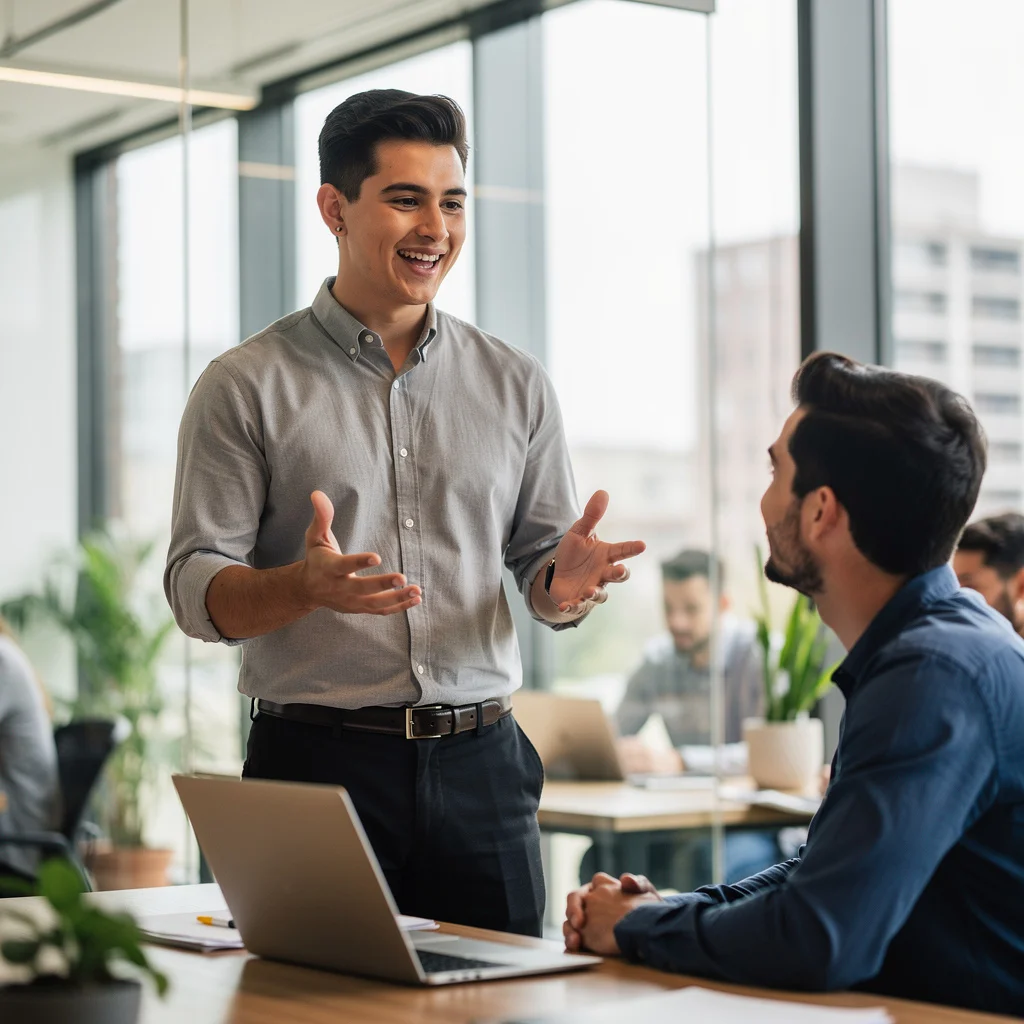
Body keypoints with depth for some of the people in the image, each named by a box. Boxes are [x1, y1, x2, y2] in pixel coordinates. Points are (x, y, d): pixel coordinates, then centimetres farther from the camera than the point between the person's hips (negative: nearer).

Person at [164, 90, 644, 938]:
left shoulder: (514, 383, 11)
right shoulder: (246, 386, 1)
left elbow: (541, 561, 13)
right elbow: (196, 590, -4)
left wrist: (567, 581, -11)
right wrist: (306, 586, -24)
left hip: (481, 766, 3)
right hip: (318, 762, -2)